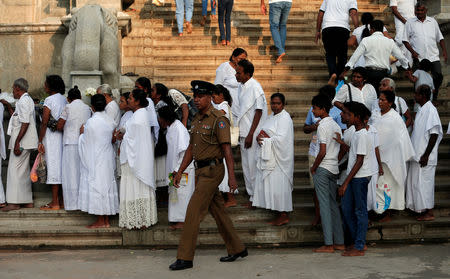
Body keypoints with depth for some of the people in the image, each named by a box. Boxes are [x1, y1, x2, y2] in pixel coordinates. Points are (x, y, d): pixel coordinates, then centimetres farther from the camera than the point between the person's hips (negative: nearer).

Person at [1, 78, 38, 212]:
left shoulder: (24, 101, -13)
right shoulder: (27, 100, 19)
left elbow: (25, 123, -21)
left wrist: (17, 142, -24)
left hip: (22, 141, -10)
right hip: (24, 143, 10)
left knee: (15, 169, -8)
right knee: (23, 171, 13)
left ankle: (14, 202, -8)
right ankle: (27, 201, 16)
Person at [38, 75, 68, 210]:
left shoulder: (49, 100, -11)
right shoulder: (64, 99, 11)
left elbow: (44, 123, -13)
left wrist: (40, 141, -10)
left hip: (51, 137, -7)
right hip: (63, 137, 7)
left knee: (53, 167, -4)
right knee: (62, 166, 12)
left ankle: (55, 203, -1)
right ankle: (62, 200, 18)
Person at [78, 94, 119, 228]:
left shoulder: (91, 122, -17)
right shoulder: (110, 120, 2)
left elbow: (86, 142, -9)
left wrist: (82, 133, 11)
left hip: (95, 160, -6)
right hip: (108, 158, 6)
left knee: (96, 185, 1)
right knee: (107, 184, 11)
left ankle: (100, 221, 6)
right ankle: (107, 220, 17)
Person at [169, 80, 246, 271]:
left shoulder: (218, 119, -12)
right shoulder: (197, 119, 13)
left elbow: (226, 149, -17)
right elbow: (191, 148, 18)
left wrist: (231, 176, -22)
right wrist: (180, 171, 15)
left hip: (212, 170, -9)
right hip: (201, 170, 9)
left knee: (194, 211, -11)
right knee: (217, 211, 13)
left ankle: (185, 258, -5)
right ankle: (237, 249, 25)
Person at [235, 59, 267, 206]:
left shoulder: (255, 87, -15)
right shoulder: (241, 86, 10)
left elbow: (258, 112, -16)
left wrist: (250, 134, -19)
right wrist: (241, 133, 15)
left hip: (253, 134, -8)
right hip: (243, 133, 8)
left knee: (253, 165, -3)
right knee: (246, 165, 13)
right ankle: (251, 195, 23)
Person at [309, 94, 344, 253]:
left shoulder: (322, 126, -14)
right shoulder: (336, 126, 12)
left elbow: (322, 152, -18)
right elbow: (341, 149, 14)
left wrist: (313, 168, -7)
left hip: (323, 169, -8)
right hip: (334, 168, 8)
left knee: (325, 206, -4)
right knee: (333, 205, 12)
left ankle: (328, 245, -2)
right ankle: (339, 242, 15)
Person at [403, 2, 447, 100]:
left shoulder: (433, 21, 13)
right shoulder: (410, 23, 6)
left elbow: (440, 38, 17)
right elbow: (405, 40, 4)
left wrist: (444, 50, 6)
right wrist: (412, 51, -9)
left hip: (433, 56, 2)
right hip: (419, 57, -2)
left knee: (438, 75, -7)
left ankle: (434, 98, 12)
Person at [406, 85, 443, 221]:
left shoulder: (430, 110, -17)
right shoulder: (421, 110, 12)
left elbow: (434, 134, -21)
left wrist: (426, 155, -21)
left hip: (425, 156, -10)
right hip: (417, 154, 10)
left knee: (424, 182, -3)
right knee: (415, 181, 15)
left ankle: (429, 213, 7)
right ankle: (420, 208, 25)